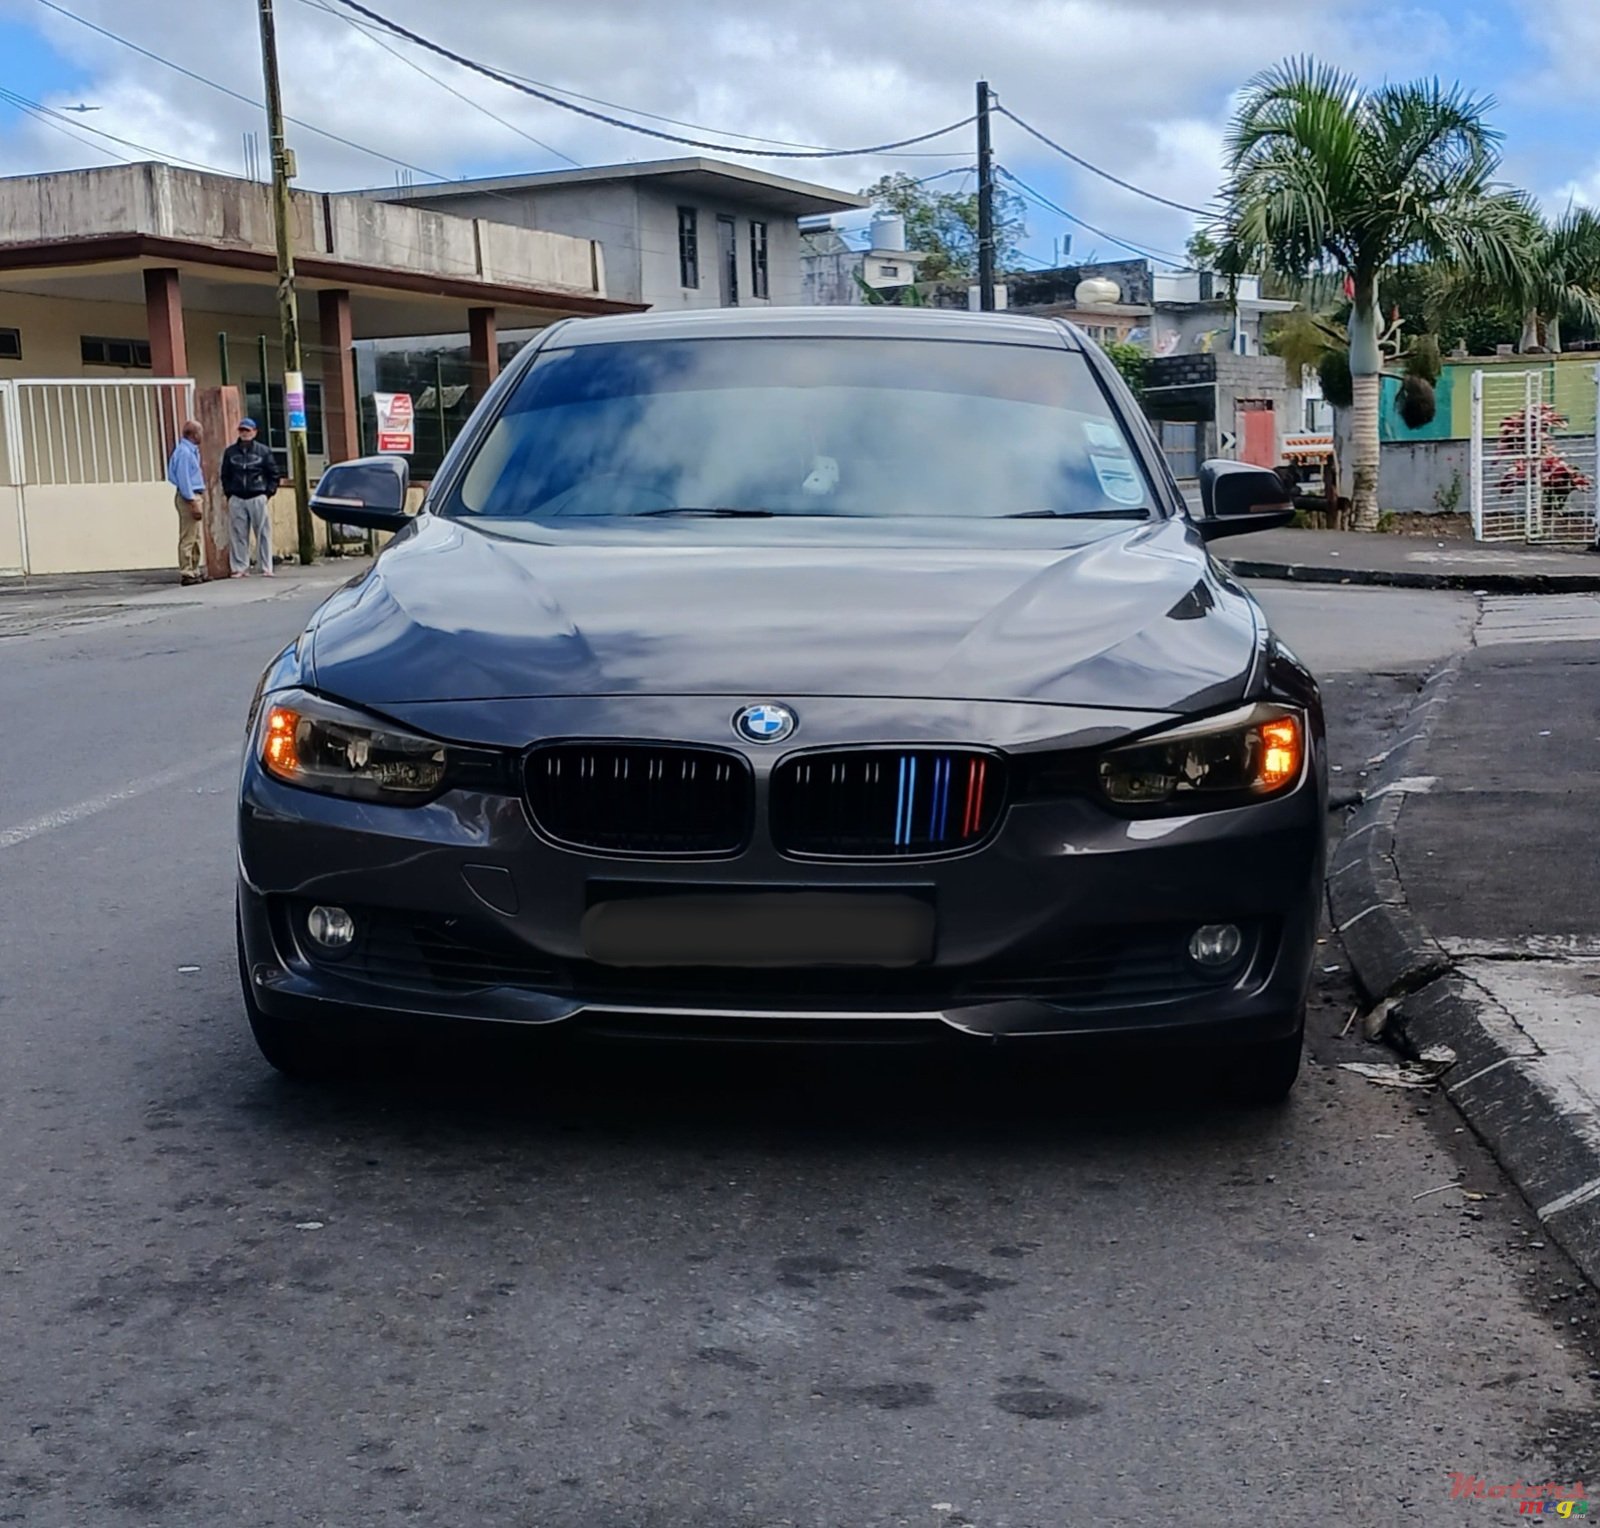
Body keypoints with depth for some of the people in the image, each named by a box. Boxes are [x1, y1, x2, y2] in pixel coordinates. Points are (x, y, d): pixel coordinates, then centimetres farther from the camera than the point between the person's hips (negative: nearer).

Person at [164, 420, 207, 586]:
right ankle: (186, 574, -7)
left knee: (195, 538, 15)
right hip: (188, 497, -11)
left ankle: (194, 571, 22)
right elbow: (183, 479, -20)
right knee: (188, 538, -8)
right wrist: (193, 502, -21)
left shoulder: (191, 450, 14)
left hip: (194, 496, 11)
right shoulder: (184, 452, -16)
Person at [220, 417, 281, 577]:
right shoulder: (230, 452, 10)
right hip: (237, 499, 2)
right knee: (238, 535, 1)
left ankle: (266, 567, 2)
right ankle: (240, 567, 6)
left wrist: (268, 493, -2)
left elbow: (273, 474, 6)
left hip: (258, 498, -2)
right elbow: (225, 475, 15)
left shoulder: (263, 451, 4)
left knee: (263, 534, -2)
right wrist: (229, 493, 5)